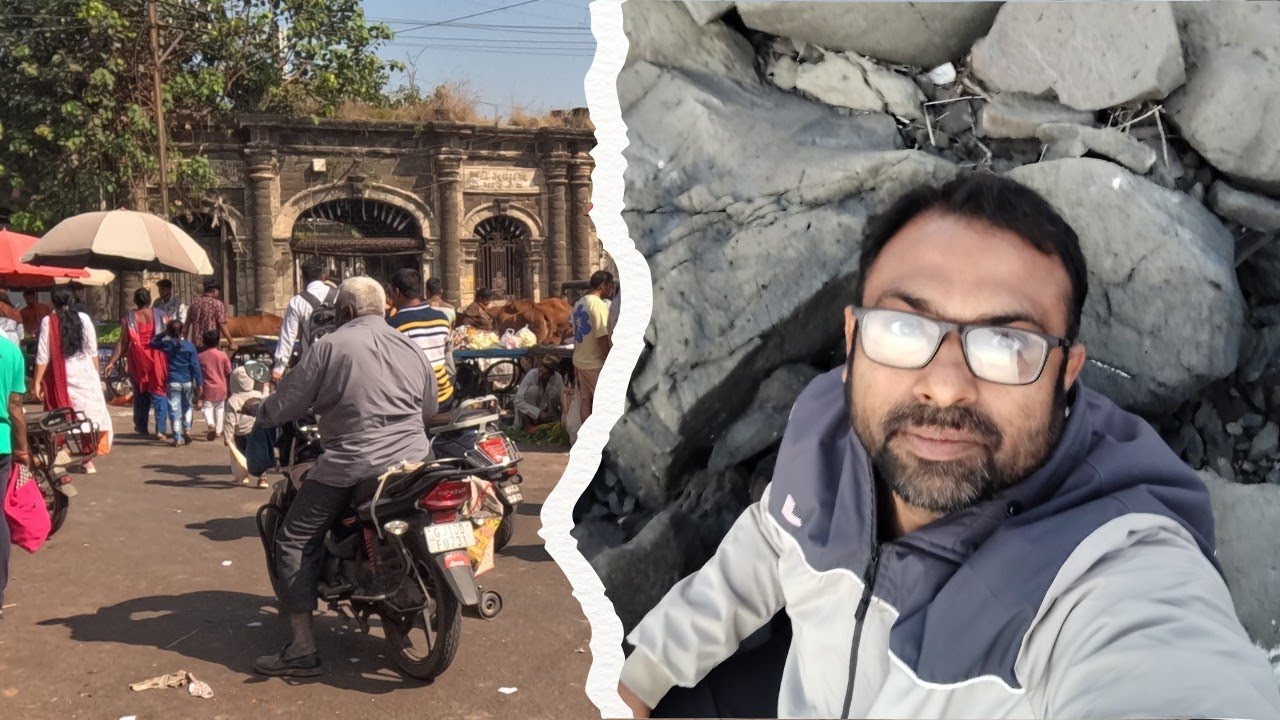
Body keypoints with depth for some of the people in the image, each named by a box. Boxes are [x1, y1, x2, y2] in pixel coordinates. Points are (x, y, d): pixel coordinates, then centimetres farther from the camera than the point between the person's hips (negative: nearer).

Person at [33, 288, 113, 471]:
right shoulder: (83, 319, -2)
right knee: (90, 412, 9)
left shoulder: (48, 322, -7)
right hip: (86, 373, 1)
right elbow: (93, 351, 3)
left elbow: (43, 356, -7)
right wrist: (97, 373, 14)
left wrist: (37, 381, 0)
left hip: (62, 378, -1)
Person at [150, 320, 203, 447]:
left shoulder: (166, 344, -2)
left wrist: (164, 334, 18)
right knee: (187, 407, 22)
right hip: (188, 382, 1)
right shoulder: (189, 346, -3)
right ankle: (187, 429, 10)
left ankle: (177, 438, 2)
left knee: (174, 410, 2)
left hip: (173, 382, -1)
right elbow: (195, 365, -5)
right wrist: (199, 383, -3)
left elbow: (153, 342, 18)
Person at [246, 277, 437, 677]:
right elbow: (429, 409, 19)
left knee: (295, 543, 6)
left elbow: (286, 405, -2)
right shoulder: (411, 349, 11)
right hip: (414, 462, 6)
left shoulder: (330, 346, -4)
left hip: (351, 469, -5)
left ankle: (303, 650, 0)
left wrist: (255, 409, 19)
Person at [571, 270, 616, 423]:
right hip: (595, 364, -8)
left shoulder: (578, 304, 9)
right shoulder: (598, 304, -18)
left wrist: (575, 367, 17)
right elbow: (602, 338, -20)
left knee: (585, 402, 11)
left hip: (579, 361, 8)